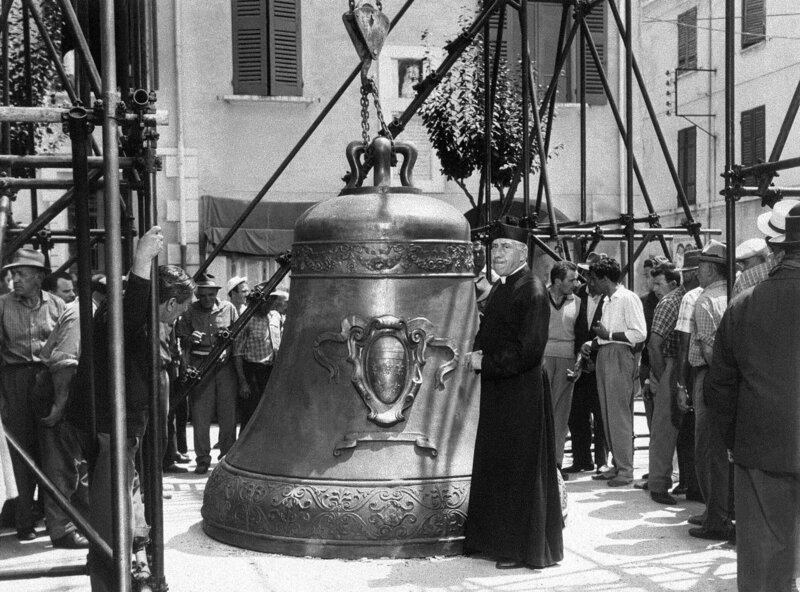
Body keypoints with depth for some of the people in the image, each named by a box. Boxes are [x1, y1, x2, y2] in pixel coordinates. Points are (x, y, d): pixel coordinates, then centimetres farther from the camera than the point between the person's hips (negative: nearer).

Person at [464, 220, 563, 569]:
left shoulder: (532, 291, -14)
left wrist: (485, 363, -15)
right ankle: (497, 539, 27)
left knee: (520, 471, 0)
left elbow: (528, 350, -20)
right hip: (496, 392, 9)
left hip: (522, 394, -9)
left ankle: (524, 548, 12)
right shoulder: (499, 289, 13)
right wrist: (477, 352, 0)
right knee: (493, 468, 15)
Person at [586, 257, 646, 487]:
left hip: (620, 356, -9)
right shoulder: (607, 301, 19)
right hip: (604, 356, 9)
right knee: (608, 414, 10)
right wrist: (593, 343, 6)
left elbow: (640, 334, -17)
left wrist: (608, 335, -16)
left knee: (620, 415, -7)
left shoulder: (628, 298, -9)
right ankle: (617, 465, 17)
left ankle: (626, 470, -3)